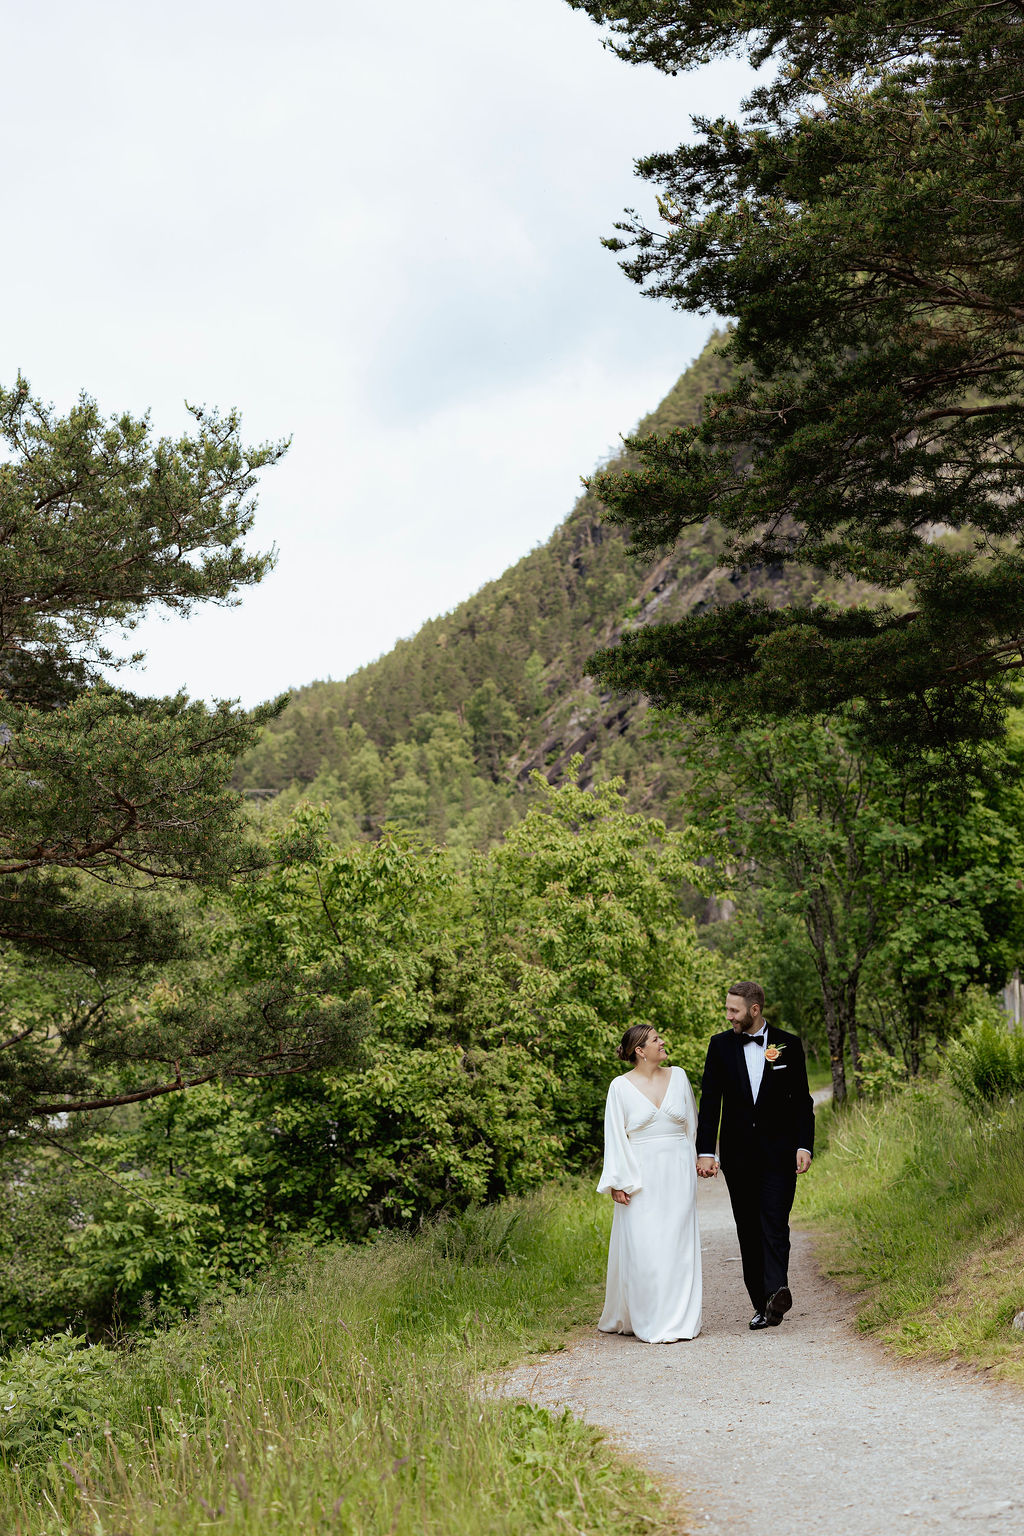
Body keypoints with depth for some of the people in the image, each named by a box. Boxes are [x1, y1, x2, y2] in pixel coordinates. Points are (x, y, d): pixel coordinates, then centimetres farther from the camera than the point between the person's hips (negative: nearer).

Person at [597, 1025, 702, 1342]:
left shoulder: (678, 1076, 7)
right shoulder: (621, 1087, -2)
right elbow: (614, 1137, -2)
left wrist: (696, 1158, 13)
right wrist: (617, 1183, -7)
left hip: (678, 1175, 3)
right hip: (642, 1178, -3)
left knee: (678, 1244, 3)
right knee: (643, 1250, -4)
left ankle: (679, 1320, 11)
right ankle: (650, 1323, 5)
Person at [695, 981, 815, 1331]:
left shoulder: (788, 1045, 2)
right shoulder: (721, 1045, 4)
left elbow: (802, 1101, 5)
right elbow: (710, 1102, 2)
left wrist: (804, 1146, -5)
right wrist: (705, 1152, -5)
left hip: (778, 1153, -2)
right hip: (738, 1154, 2)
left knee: (774, 1223, -16)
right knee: (749, 1230, 4)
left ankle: (777, 1290, -30)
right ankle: (762, 1305, 9)